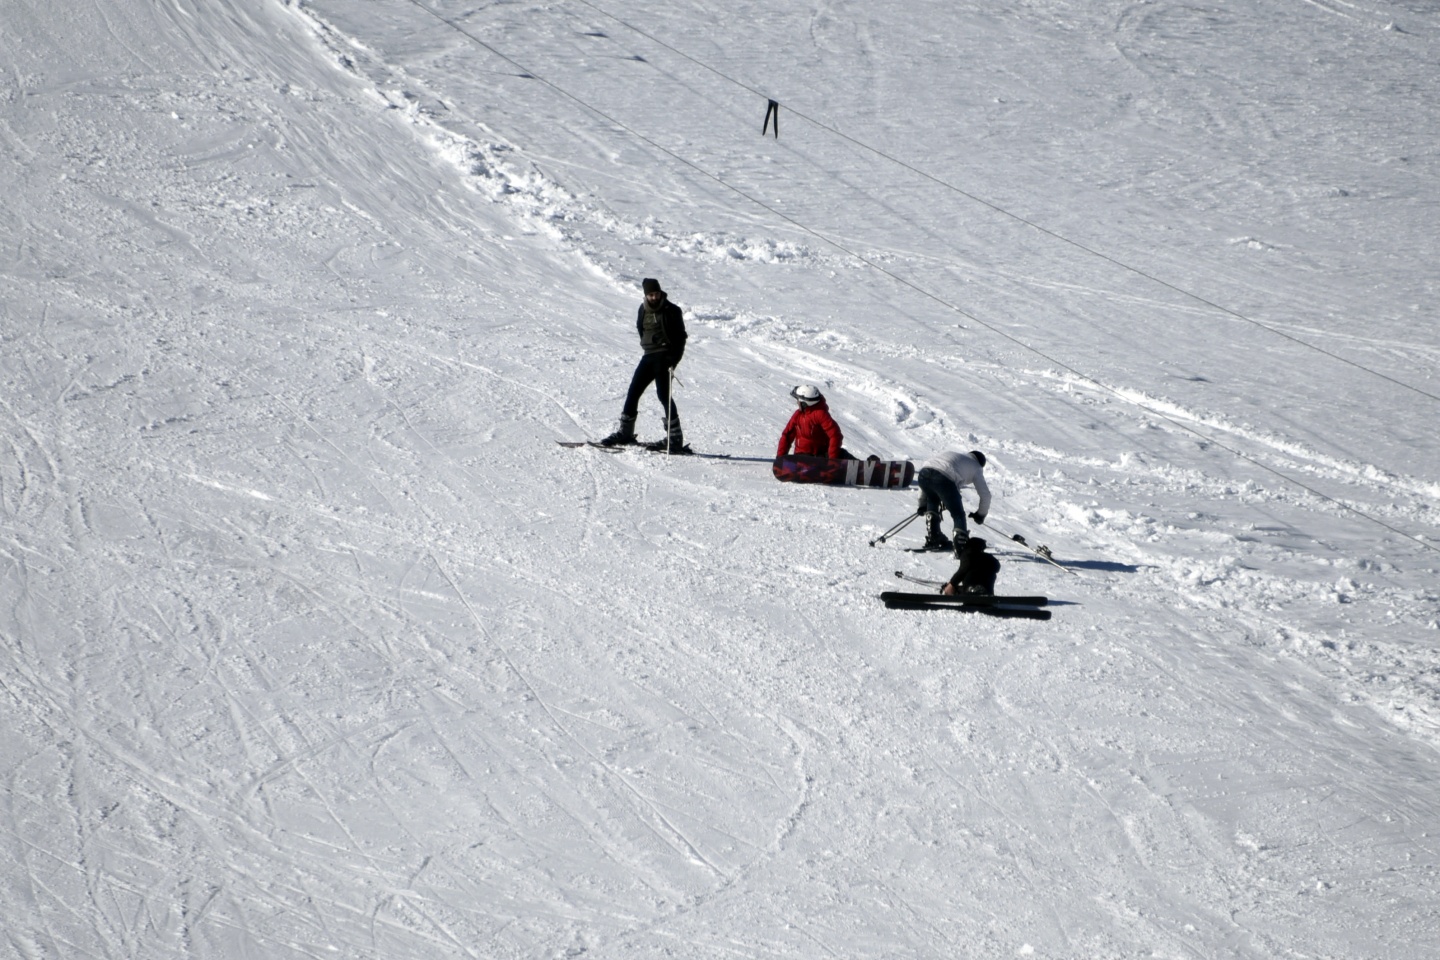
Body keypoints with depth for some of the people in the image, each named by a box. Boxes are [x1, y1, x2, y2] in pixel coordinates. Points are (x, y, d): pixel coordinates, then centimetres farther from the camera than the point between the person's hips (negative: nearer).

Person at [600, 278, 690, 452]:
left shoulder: (672, 311, -7)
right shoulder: (643, 310, 9)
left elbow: (680, 338, -8)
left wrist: (672, 362, -16)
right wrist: (648, 348, 14)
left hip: (665, 356, -7)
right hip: (649, 356, 7)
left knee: (663, 393, -15)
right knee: (633, 392, 4)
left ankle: (675, 437, -13)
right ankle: (625, 432, 13)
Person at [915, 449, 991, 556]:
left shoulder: (950, 454, 42)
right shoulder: (976, 467, 29)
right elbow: (985, 494, 26)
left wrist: (922, 502, 40)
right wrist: (981, 514, 42)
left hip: (923, 474, 5)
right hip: (944, 478, -5)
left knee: (932, 503, 33)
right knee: (958, 514, 8)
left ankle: (932, 539, 31)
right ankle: (961, 547, -4)